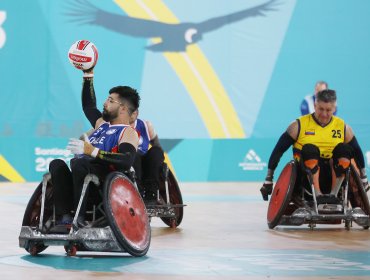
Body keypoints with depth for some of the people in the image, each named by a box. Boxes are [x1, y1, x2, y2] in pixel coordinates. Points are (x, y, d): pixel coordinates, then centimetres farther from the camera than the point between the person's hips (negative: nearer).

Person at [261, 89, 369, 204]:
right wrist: (268, 180, -3)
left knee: (343, 149, -23)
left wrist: (364, 179, 19)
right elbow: (279, 150, 0)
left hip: (333, 175, 2)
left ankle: (333, 194, -28)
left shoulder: (343, 127, 10)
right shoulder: (299, 125, 1)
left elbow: (357, 152, 19)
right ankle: (317, 195, -39)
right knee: (309, 149, -31)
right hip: (307, 175, -2)